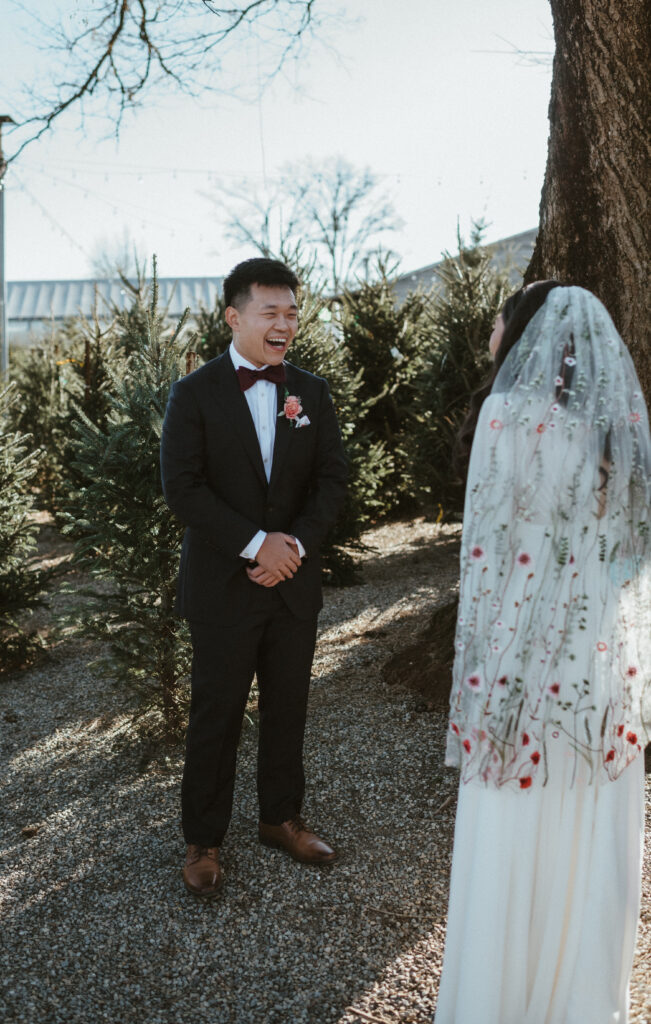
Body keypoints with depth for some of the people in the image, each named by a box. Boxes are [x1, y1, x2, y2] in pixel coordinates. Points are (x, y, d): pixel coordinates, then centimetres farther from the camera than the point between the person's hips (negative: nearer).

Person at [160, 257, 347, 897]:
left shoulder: (312, 394, 6)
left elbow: (332, 480, 2)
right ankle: (203, 840, 24)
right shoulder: (194, 394, -5)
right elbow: (181, 488, -13)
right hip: (222, 586, -3)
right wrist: (256, 544, -18)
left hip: (294, 580, 4)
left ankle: (281, 819, 35)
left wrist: (296, 544, -13)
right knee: (215, 716, 7)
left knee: (288, 710, 15)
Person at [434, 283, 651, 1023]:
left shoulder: (512, 414, -13)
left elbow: (490, 553, -15)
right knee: (591, 842, 18)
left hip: (529, 658, -6)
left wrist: (477, 669, -7)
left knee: (512, 839, 9)